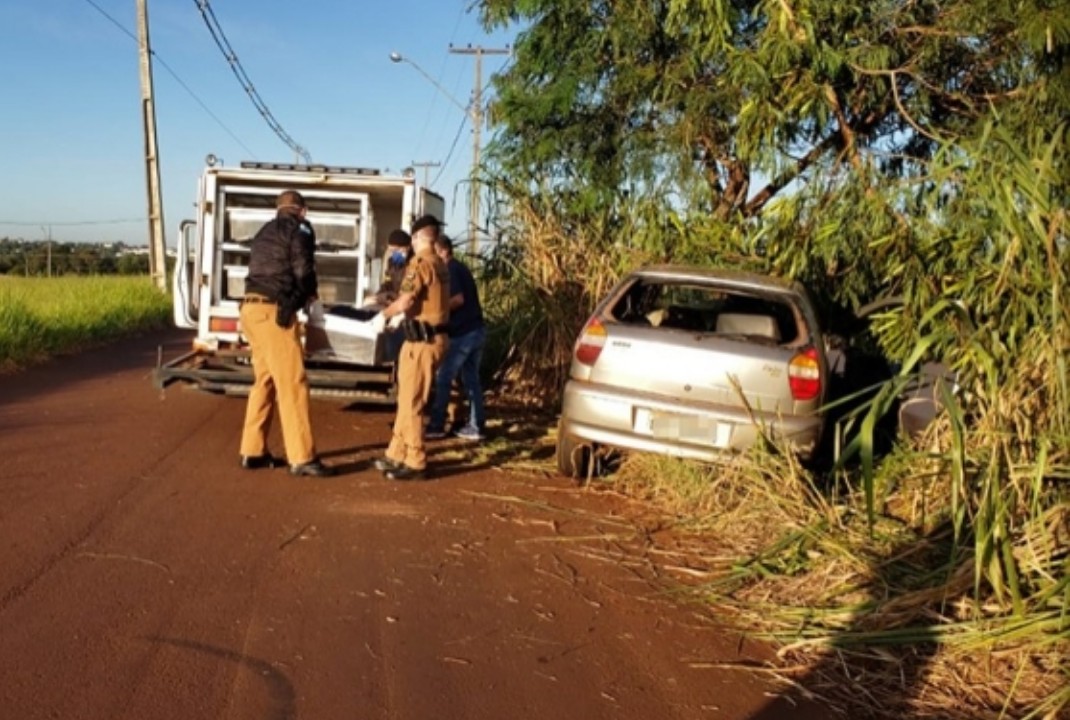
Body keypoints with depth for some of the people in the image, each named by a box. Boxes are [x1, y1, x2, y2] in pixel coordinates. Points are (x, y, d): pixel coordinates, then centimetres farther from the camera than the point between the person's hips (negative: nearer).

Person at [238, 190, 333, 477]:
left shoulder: (265, 233, 24)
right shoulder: (299, 230, -1)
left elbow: (263, 271, 19)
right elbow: (303, 272, -8)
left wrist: (299, 294, 12)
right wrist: (310, 293, 13)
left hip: (253, 307, 9)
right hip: (274, 311, -9)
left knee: (265, 379, 15)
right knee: (292, 382, -7)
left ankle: (253, 451, 17)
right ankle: (302, 458, -7)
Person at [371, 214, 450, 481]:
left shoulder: (420, 262, -14)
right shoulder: (440, 265, 14)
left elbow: (405, 300, -23)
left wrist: (384, 315, -6)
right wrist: (398, 316, 28)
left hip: (422, 340, -9)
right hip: (434, 336, 9)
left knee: (411, 403, -2)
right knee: (407, 399, 17)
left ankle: (415, 463, 3)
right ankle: (396, 455, 25)